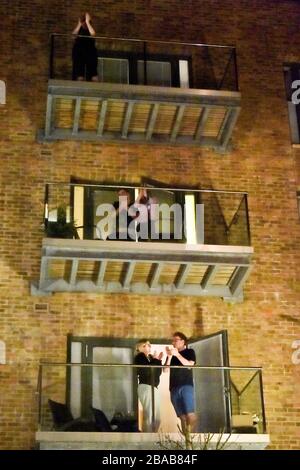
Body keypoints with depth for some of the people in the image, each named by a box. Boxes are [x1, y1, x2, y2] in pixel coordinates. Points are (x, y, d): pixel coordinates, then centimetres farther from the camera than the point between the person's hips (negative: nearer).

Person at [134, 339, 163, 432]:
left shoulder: (150, 357, 18)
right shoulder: (139, 357, -2)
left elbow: (158, 372, 15)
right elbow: (146, 371, -16)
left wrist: (159, 360, 5)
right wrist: (155, 360, -11)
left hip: (154, 388, 8)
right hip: (145, 387, -8)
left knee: (157, 418, 7)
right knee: (149, 417, -14)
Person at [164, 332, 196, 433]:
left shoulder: (189, 352, 11)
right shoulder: (171, 354, 21)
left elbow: (189, 365, -7)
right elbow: (165, 370, 9)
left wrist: (177, 354, -12)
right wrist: (169, 357, -5)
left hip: (186, 385, -4)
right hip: (174, 387, 4)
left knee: (190, 414, -17)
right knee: (182, 416, -2)